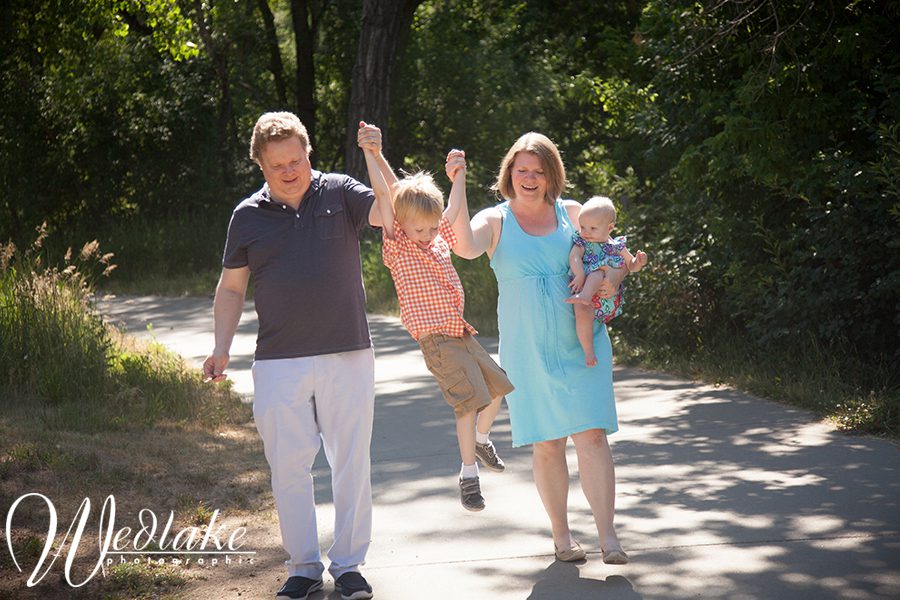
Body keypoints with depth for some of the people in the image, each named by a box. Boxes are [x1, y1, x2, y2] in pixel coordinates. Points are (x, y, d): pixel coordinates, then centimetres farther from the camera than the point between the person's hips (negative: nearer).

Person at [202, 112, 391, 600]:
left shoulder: (339, 193, 2)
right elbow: (231, 288, 13)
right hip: (279, 363, 1)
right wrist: (221, 349, 4)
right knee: (288, 467, 4)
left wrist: (375, 157, -22)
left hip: (347, 357, -1)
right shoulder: (248, 216, 6)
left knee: (351, 461, 5)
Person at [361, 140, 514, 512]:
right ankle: (468, 474, -7)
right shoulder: (397, 247, -6)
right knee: (469, 401, -16)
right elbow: (384, 197, -11)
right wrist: (372, 155, -10)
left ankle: (481, 440, 42)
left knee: (498, 386, 18)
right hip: (437, 339, -8)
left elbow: (455, 210, 24)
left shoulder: (438, 241, 10)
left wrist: (459, 174, 25)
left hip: (463, 334, 8)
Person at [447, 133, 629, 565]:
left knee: (592, 435, -10)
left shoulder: (573, 214, 8)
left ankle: (608, 537, -10)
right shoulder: (495, 220, 3)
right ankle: (561, 533, 18)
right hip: (527, 350, 0)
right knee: (546, 444, 3)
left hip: (581, 345, 0)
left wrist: (613, 278, -9)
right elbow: (466, 247, -19)